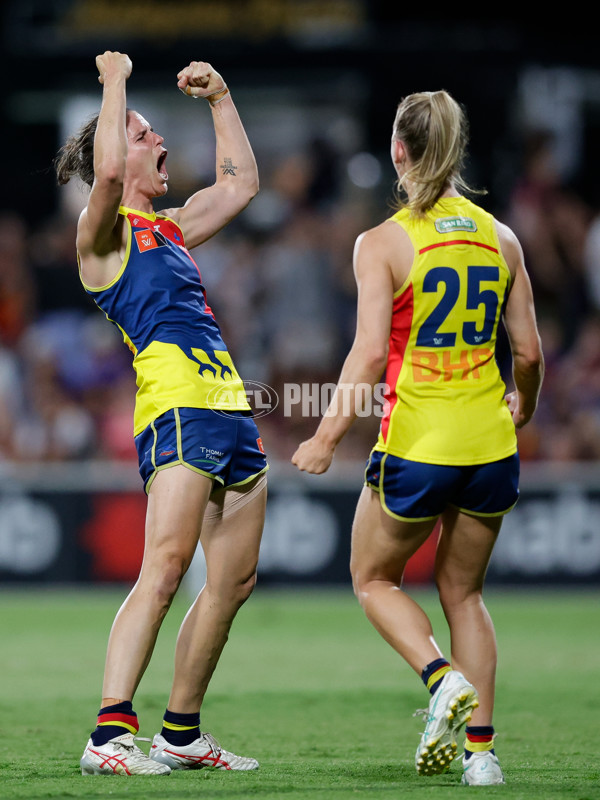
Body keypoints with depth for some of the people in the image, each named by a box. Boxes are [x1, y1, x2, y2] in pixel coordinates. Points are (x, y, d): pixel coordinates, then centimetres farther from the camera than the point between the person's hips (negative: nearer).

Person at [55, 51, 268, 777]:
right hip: (178, 407, -9)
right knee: (164, 568, -20)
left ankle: (182, 732, 14)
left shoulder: (169, 228, 24)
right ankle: (110, 735, -26)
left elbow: (241, 183, 36)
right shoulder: (103, 233, 0)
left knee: (234, 579, 7)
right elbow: (106, 171, -21)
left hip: (229, 406, 9)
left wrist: (220, 98, 32)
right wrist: (115, 82, -11)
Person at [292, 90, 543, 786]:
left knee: (374, 578, 17)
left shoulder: (382, 243, -8)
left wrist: (328, 435, -10)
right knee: (463, 590, 18)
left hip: (417, 443, -4)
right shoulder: (499, 239, 4)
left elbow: (371, 352, -16)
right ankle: (481, 750, 9)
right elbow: (528, 352, 5)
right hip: (490, 443, 4)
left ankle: (443, 679, -9)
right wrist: (521, 408, 25)